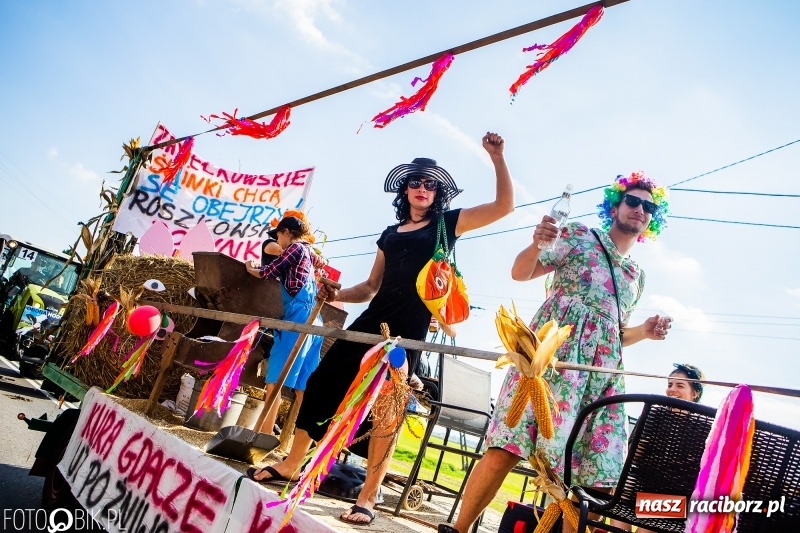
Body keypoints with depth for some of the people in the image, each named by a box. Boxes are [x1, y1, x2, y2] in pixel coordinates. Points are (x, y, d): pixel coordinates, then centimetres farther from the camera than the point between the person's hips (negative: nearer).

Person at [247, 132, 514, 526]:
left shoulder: (446, 224, 7)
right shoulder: (391, 234, 19)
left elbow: (504, 206, -3)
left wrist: (497, 158, -11)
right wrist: (337, 295, 7)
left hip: (408, 329, -5)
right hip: (373, 320, 5)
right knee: (322, 382, 2)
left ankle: (367, 498, 3)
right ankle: (290, 465, 17)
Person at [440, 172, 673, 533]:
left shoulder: (637, 277, 27)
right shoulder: (579, 235, 12)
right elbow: (520, 272, 3)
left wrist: (644, 331, 11)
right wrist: (537, 244, -18)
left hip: (604, 371, 6)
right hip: (554, 351, -5)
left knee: (587, 473, -2)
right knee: (507, 448, -16)